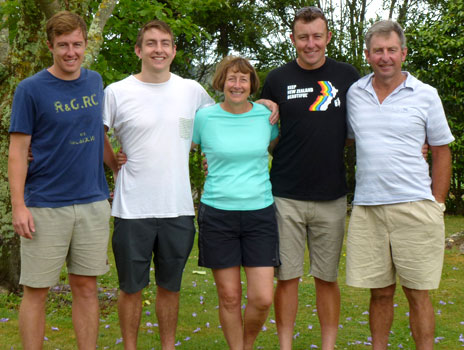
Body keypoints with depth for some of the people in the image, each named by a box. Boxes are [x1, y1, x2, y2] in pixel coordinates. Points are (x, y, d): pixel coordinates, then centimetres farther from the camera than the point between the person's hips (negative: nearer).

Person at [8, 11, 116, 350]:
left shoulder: (95, 81, 8)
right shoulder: (30, 89, -6)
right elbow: (18, 150, -7)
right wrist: (18, 206, -13)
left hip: (93, 203, 4)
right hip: (45, 206, -4)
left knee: (86, 287, 10)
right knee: (36, 291, 2)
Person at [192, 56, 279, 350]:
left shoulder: (267, 116, 3)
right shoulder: (204, 117, 0)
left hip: (260, 213, 1)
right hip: (217, 215, -1)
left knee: (262, 298, -2)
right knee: (229, 298, 4)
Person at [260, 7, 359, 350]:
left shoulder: (347, 76, 5)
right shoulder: (277, 80, 4)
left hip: (332, 197, 1)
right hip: (286, 196, 0)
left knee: (327, 278, 9)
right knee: (286, 277, 4)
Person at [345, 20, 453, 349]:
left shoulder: (425, 95, 2)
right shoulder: (354, 93, 8)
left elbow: (442, 152, 6)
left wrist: (437, 205, 2)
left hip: (414, 207, -2)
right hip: (367, 209, 2)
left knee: (418, 293, 3)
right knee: (380, 292, 10)